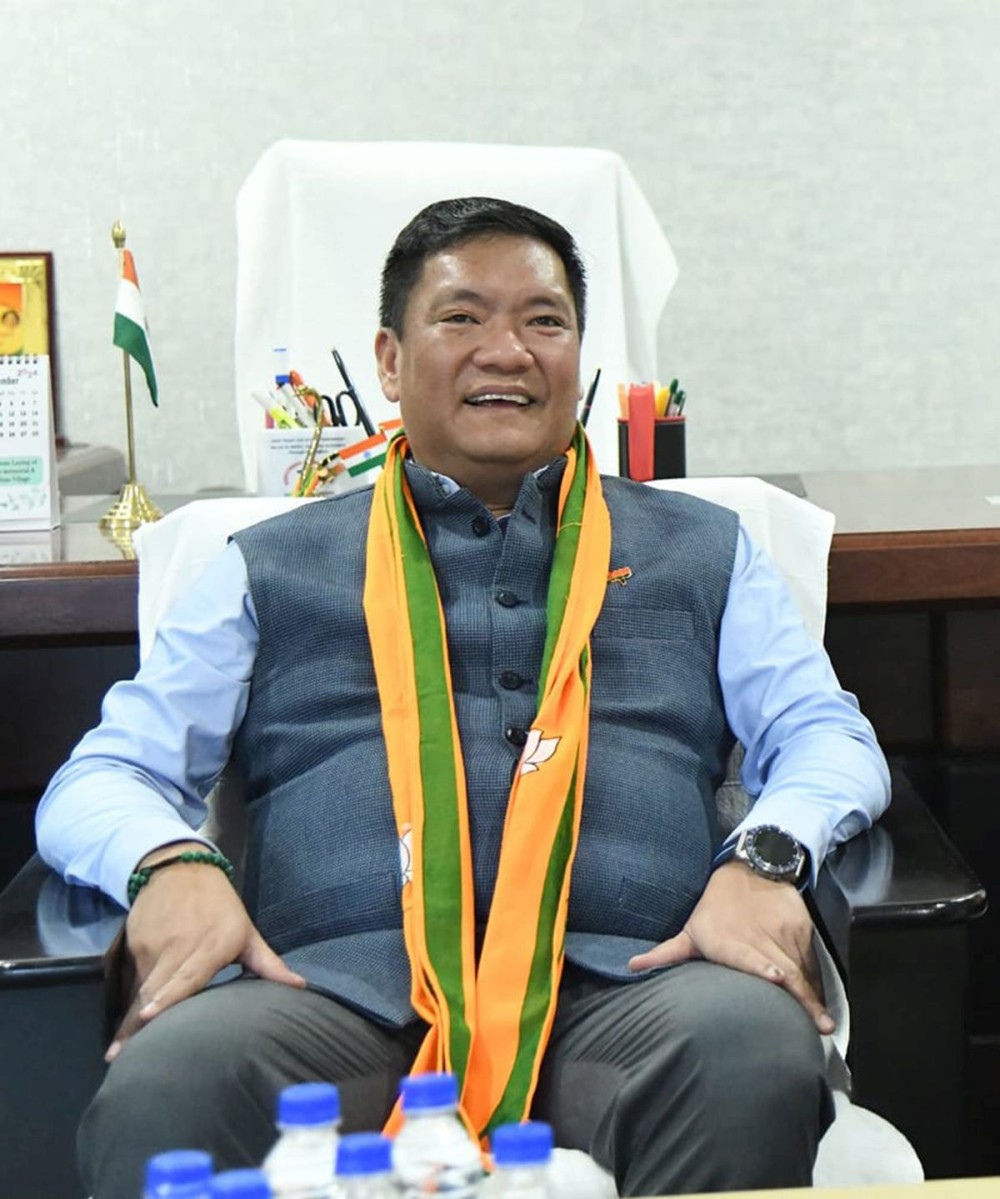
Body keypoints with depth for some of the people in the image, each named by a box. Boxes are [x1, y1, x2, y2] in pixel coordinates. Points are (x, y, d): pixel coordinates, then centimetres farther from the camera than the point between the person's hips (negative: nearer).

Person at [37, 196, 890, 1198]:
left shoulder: (701, 551, 26)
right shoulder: (273, 568, 23)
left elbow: (828, 736, 16)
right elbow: (99, 779, 16)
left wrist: (765, 855, -8)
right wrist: (169, 862, -9)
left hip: (623, 976, 1)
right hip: (339, 985, 0)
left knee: (754, 1058, -35)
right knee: (159, 1089, -34)